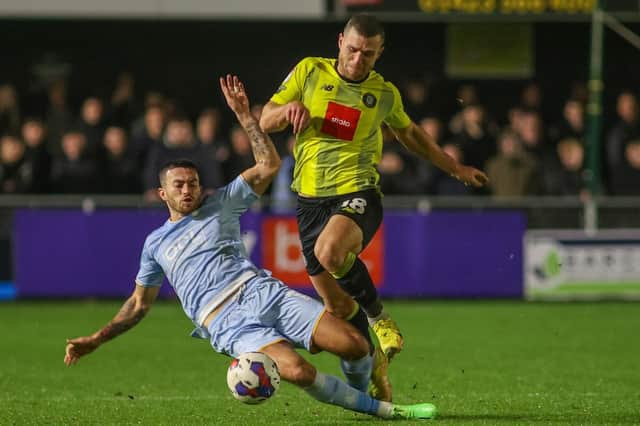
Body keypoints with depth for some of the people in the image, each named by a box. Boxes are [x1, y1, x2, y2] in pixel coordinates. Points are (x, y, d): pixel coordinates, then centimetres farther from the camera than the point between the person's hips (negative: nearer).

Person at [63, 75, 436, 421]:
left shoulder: (220, 205, 17)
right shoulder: (155, 244, 20)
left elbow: (269, 166, 8)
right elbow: (140, 304, 29)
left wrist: (244, 115, 1)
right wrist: (96, 340, 22)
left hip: (261, 292, 2)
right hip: (227, 322, -2)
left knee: (355, 346, -17)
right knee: (296, 370, -32)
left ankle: (359, 391, 18)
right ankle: (380, 410, -18)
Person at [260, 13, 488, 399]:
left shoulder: (385, 93, 7)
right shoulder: (309, 72, 4)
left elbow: (410, 133, 26)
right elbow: (265, 123, 7)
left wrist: (456, 168, 32)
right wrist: (289, 109, -15)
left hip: (358, 193, -2)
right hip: (311, 198, 2)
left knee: (330, 253, -36)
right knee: (337, 306, -1)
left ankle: (379, 317, -12)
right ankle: (376, 373, 18)